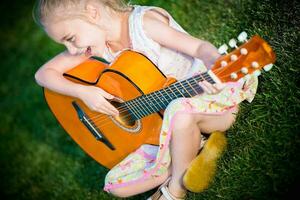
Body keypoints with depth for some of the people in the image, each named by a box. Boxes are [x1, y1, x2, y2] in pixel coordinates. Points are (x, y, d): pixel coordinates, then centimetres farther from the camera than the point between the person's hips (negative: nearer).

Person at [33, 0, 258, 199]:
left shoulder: (144, 22, -19)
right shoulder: (97, 42, -2)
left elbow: (199, 46, -25)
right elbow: (43, 73, 1)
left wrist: (214, 67, -47)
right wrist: (82, 91, -16)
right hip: (167, 124, 6)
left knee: (179, 109, -42)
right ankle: (193, 149, 1)